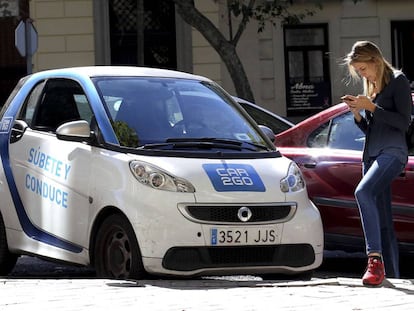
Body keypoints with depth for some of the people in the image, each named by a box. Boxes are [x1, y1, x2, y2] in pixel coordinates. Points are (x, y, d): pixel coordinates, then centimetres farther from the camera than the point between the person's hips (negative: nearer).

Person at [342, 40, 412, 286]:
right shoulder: (371, 88, 20)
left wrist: (371, 107, -13)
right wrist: (357, 113, 5)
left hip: (393, 152, -9)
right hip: (371, 155, 9)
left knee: (364, 192, -33)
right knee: (383, 221, 5)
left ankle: (375, 259, -39)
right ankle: (392, 275, 7)